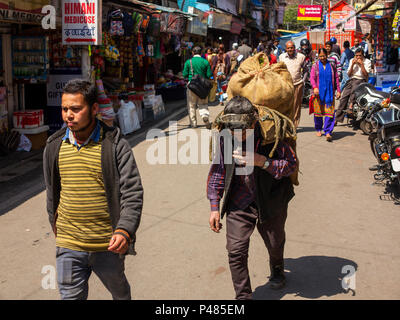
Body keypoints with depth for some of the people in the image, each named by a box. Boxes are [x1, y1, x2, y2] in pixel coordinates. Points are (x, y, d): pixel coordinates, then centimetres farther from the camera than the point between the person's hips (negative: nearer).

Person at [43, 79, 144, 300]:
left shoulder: (115, 146, -10)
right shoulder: (54, 147, 2)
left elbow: (133, 192, -13)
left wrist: (125, 230, -26)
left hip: (108, 246, -2)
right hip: (68, 246, 2)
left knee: (119, 291, 21)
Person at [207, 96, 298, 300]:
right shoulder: (225, 140, -12)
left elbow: (292, 165, -14)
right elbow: (217, 172, 0)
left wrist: (262, 161, -31)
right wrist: (215, 207, -1)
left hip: (271, 201, -1)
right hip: (239, 204, 1)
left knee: (275, 244, 21)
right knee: (236, 252, -5)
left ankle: (277, 270, 56)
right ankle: (243, 295, 13)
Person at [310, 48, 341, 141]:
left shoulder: (332, 66, 10)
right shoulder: (315, 66, 6)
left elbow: (336, 78, 12)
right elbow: (312, 77, -4)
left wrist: (338, 90, 5)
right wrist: (314, 87, -21)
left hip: (329, 92, 0)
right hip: (318, 92, 0)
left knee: (329, 112, -8)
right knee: (318, 111, 6)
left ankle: (328, 132, -10)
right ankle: (318, 129, 24)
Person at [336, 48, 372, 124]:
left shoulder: (367, 61, 6)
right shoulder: (352, 60, 17)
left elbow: (366, 74, -5)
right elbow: (349, 74, 12)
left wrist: (361, 64, -10)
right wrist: (352, 64, -1)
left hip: (361, 80, -3)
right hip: (351, 80, 3)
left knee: (354, 87, -39)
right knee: (344, 97, -15)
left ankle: (351, 105, -46)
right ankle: (338, 118, -16)